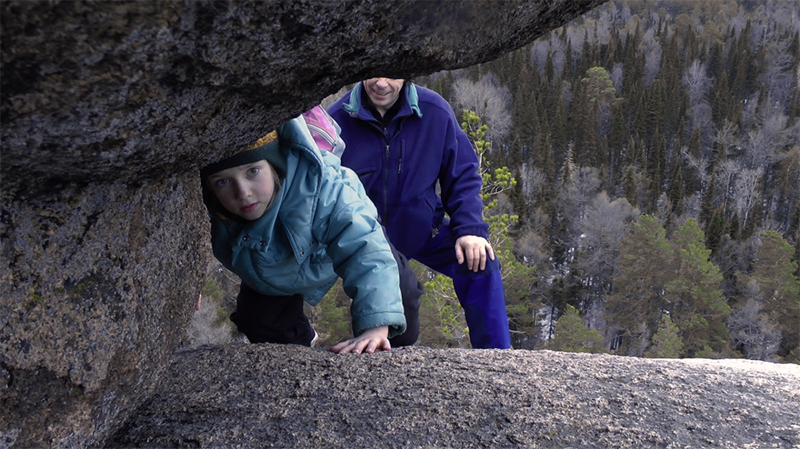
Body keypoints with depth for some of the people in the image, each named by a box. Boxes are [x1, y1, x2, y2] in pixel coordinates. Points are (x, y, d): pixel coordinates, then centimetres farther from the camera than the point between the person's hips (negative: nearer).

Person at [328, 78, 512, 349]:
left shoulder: (434, 111, -14)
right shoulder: (336, 121, -18)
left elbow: (462, 176, -5)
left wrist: (470, 230, -19)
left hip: (423, 228, 1)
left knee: (480, 263, -19)